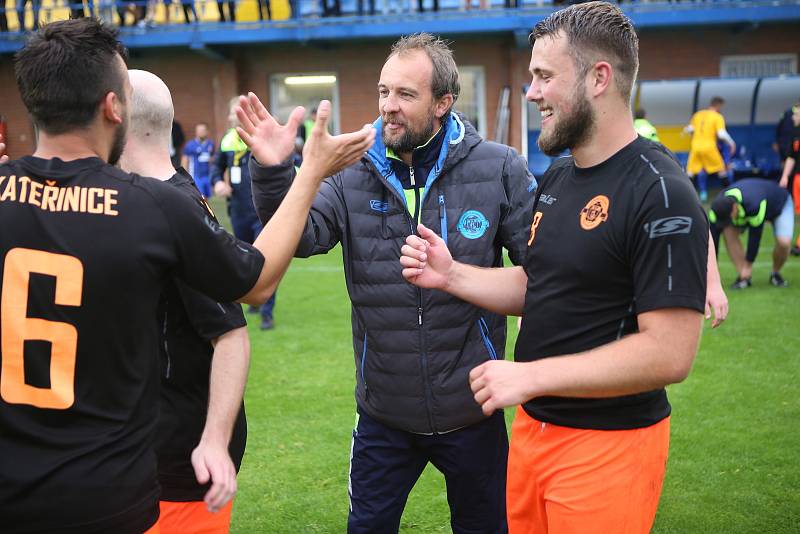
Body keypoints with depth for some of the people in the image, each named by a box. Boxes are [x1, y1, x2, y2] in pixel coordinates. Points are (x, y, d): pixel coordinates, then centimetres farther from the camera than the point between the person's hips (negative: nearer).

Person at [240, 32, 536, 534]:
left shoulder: (499, 169, -9)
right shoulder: (356, 175, -3)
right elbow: (304, 238, -13)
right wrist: (274, 172, -28)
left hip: (472, 411, -2)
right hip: (383, 414, 2)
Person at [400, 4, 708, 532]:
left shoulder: (661, 195, -20)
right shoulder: (555, 178, 7)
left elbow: (670, 353, -24)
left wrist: (530, 375, -23)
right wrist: (450, 275, -1)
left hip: (608, 444, -7)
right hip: (533, 426, 8)